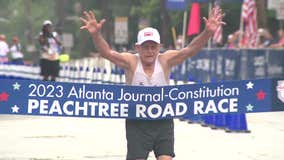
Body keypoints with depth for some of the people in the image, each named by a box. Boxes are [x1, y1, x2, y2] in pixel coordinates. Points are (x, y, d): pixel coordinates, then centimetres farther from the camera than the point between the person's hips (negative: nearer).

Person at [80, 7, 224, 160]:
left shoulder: (165, 60, -4)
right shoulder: (131, 62, -7)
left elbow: (190, 49, -14)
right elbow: (106, 52, -20)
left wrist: (208, 32, -30)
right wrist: (95, 34, -38)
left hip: (163, 123, 1)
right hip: (137, 124, -1)